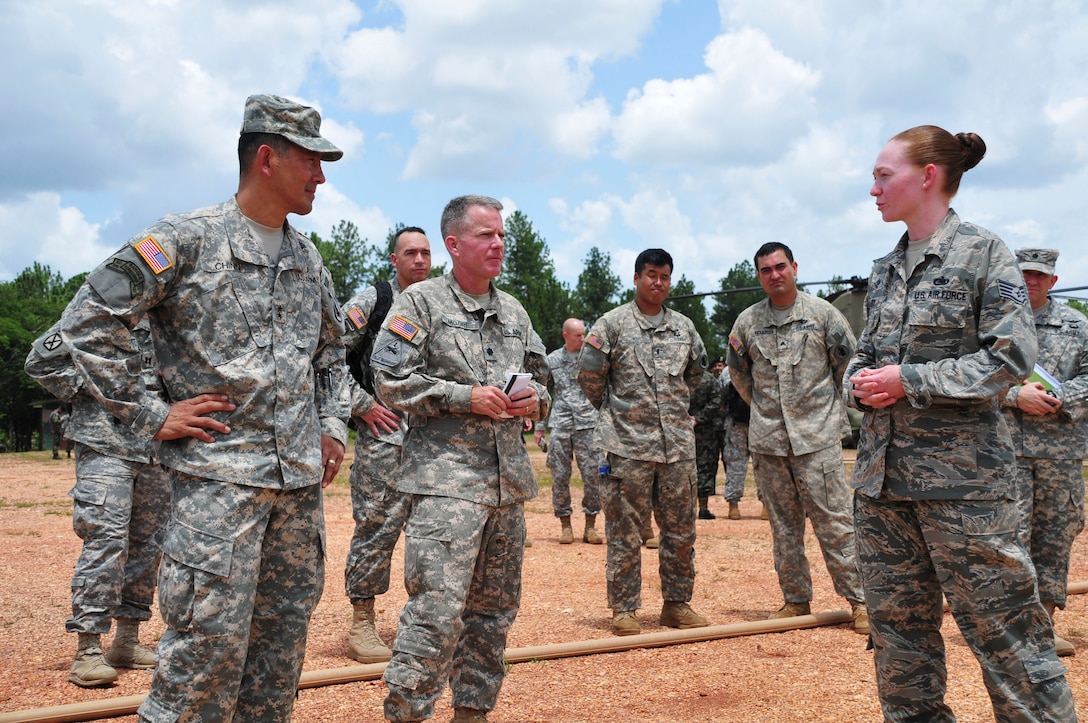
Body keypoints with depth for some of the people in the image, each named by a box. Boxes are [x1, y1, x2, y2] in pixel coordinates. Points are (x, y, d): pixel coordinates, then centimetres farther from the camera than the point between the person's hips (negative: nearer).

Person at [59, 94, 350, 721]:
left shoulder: (307, 257, 13)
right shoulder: (188, 239, -8)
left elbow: (332, 347, 28)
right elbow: (89, 323, -9)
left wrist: (333, 423, 15)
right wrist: (149, 414, -10)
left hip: (301, 477, 7)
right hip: (219, 474, -7)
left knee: (284, 634, 12)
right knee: (211, 637, -8)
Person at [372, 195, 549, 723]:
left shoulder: (514, 312, 17)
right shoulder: (420, 302, -1)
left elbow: (540, 378, 25)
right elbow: (391, 380, -9)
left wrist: (534, 399, 2)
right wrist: (466, 397, -15)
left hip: (509, 479, 7)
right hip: (446, 477, -7)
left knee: (495, 608, 12)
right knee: (438, 607, -12)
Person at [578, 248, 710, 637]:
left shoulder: (684, 326, 12)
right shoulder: (612, 324, -3)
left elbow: (696, 373, 25)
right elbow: (590, 376, -1)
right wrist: (615, 411, 8)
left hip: (678, 444, 5)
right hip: (629, 446, -4)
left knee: (681, 530, 9)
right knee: (626, 532, 1)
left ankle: (677, 604, 21)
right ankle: (624, 609, 10)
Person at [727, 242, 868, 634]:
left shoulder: (822, 312, 1)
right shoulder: (747, 321, 7)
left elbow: (848, 360, 6)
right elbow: (738, 372, 20)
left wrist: (826, 403, 9)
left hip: (818, 436, -3)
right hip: (767, 439, 3)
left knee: (835, 522, -4)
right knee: (783, 527, 8)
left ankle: (858, 600, 2)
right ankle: (796, 600, 17)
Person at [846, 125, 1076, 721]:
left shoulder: (982, 252, -5)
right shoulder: (885, 269, 13)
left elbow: (1010, 357, -13)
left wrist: (908, 380, -15)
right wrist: (859, 383, -4)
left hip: (960, 473, -7)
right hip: (882, 471, 7)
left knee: (1000, 625, -2)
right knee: (896, 623, 12)